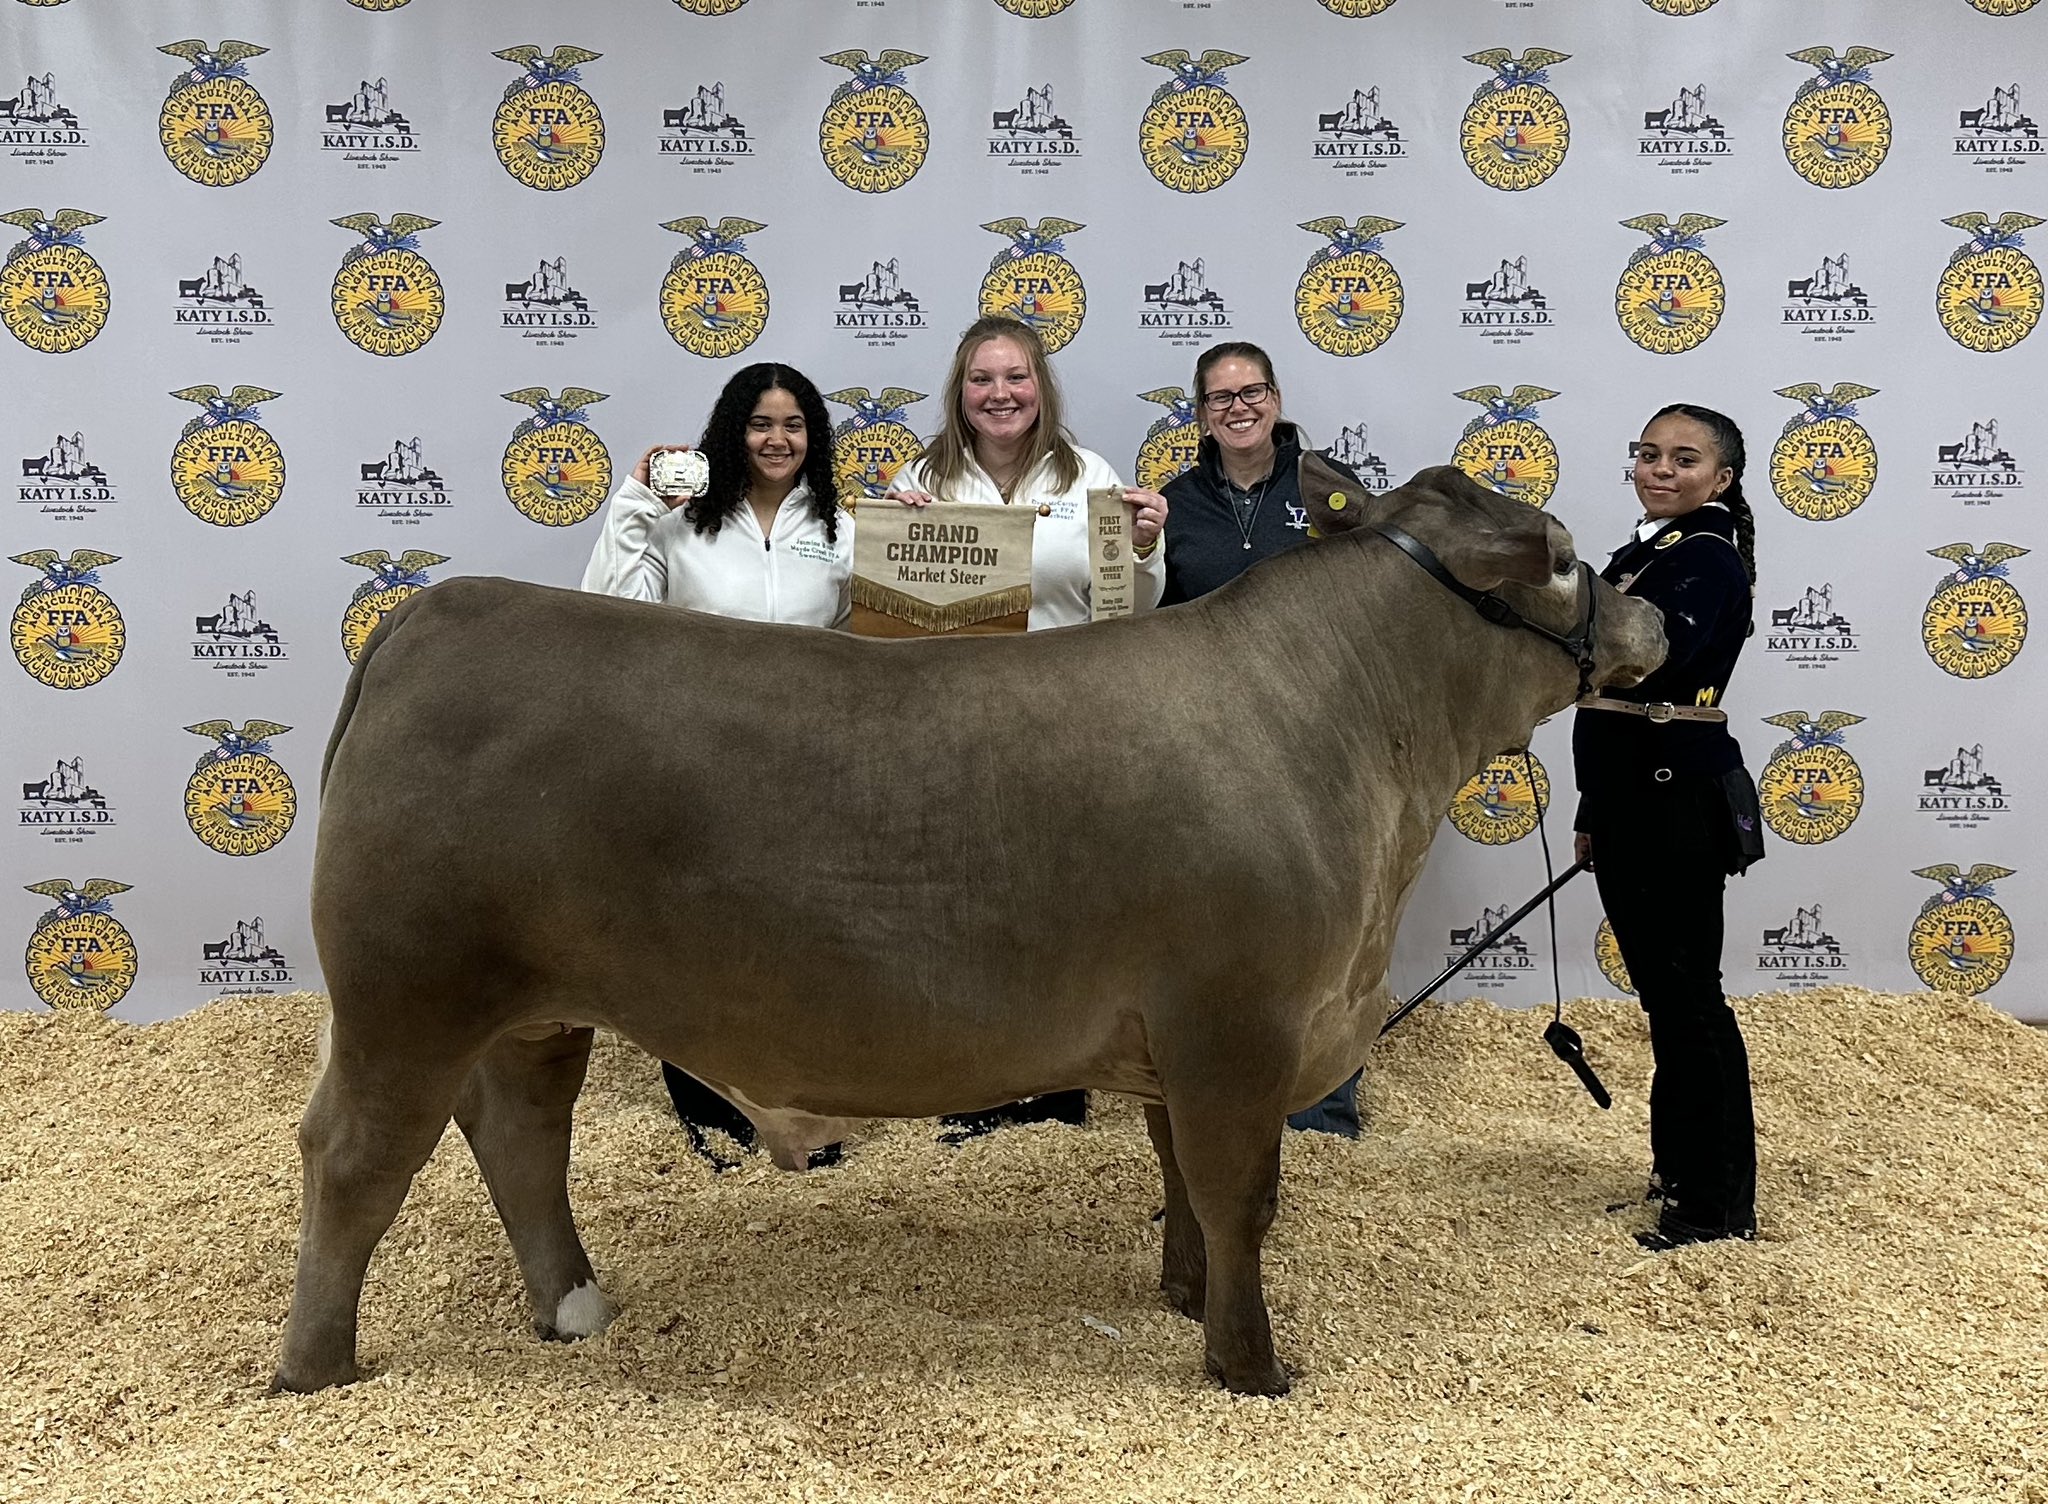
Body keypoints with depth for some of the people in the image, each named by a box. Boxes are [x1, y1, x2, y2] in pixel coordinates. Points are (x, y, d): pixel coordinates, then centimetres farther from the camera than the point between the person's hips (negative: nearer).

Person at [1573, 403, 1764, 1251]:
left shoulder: (1708, 559, -12)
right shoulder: (1642, 555, 16)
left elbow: (1648, 654, -31)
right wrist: (1594, 814, 23)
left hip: (1676, 799, -9)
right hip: (1627, 796, 9)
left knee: (1687, 996, -3)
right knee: (1664, 992, 17)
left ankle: (1719, 1206, 6)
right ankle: (1679, 1169, 29)